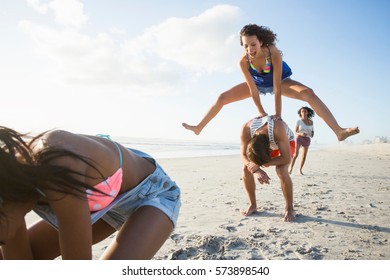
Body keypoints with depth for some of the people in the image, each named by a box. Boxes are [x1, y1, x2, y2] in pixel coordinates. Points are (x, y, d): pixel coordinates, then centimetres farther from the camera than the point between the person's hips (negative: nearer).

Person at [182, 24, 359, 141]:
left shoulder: (273, 53, -39)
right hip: (258, 83, 3)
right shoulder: (243, 61, -31)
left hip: (279, 82, -2)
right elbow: (252, 89, -24)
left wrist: (277, 115, -35)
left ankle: (338, 130, -31)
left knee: (308, 93, -29)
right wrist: (261, 112, -18)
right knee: (222, 98, -2)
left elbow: (277, 88, -37)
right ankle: (198, 128, 16)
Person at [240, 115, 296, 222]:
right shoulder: (246, 130, -36)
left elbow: (286, 159, -40)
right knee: (246, 168, -12)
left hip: (286, 142, -3)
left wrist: (259, 165, -40)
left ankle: (289, 209, -11)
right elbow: (243, 156, -24)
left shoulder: (278, 127, -46)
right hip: (270, 143, 4)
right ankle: (253, 205, 6)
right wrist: (256, 170, -43)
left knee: (281, 170, -30)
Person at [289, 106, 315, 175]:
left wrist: (312, 134, -9)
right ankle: (290, 169, -16)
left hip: (307, 140, 3)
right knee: (296, 154, -18)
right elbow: (295, 132, -1)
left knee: (304, 156, 2)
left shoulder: (311, 121, 7)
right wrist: (301, 134, -22)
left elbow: (312, 131, 15)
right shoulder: (299, 121, -1)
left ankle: (300, 170, 17)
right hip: (299, 138, -3)